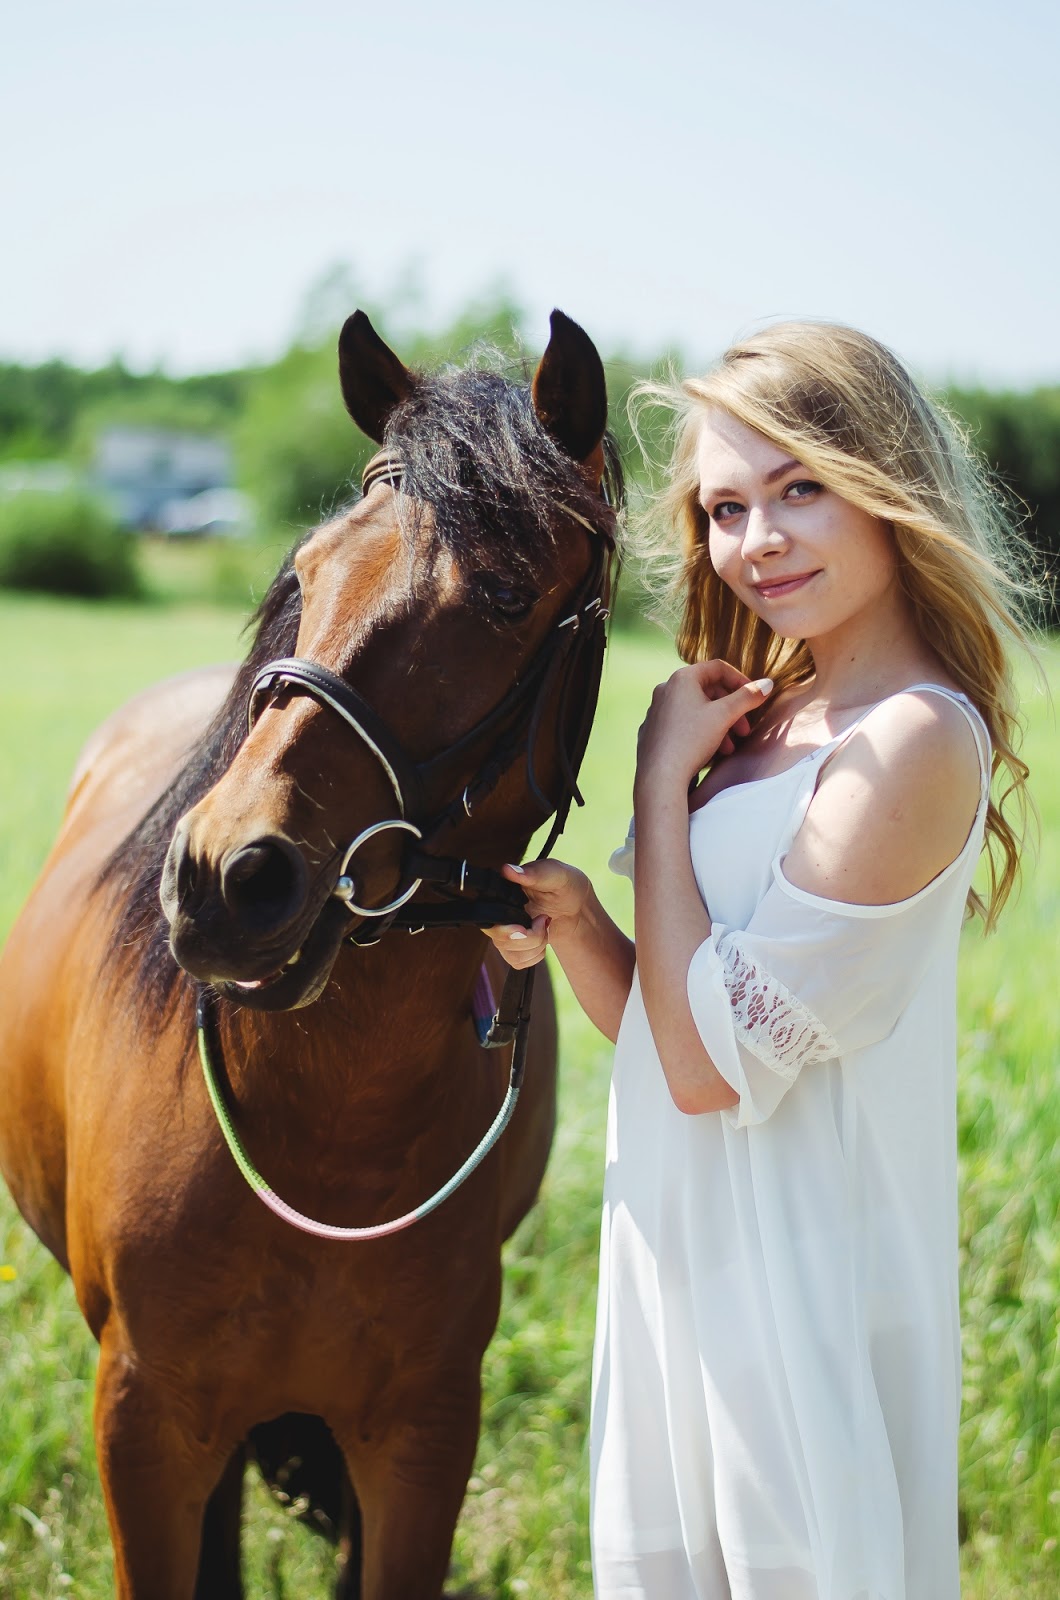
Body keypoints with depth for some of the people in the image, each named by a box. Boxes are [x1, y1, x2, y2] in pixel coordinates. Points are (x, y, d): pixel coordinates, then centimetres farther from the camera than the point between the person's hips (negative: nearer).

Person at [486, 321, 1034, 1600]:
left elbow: (713, 1063, -20)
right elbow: (664, 1026, 10)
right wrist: (571, 922, -11)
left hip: (802, 1289, -8)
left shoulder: (917, 739, -19)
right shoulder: (773, 718, 8)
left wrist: (662, 776, -13)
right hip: (684, 1256, 8)